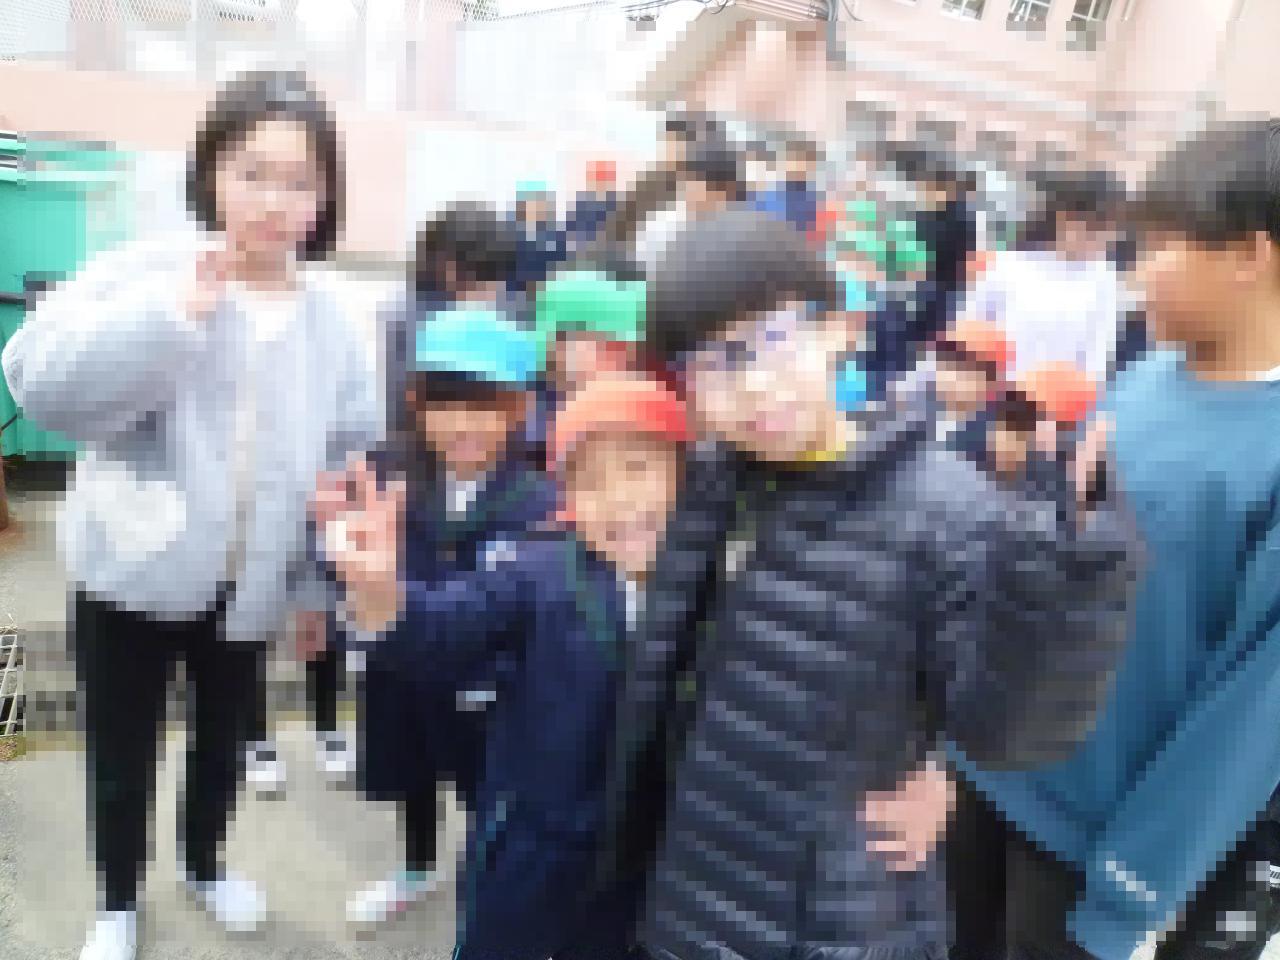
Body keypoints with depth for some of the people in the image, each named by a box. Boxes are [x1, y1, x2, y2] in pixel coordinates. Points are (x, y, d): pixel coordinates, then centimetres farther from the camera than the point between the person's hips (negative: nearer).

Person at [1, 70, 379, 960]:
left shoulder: (328, 320, -2)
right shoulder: (150, 272, -14)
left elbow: (353, 456, 3)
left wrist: (322, 585, 4)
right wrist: (175, 315, -38)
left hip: (246, 586, 3)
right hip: (134, 578, -3)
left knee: (225, 737, 22)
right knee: (123, 750, 14)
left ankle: (206, 864, 50)